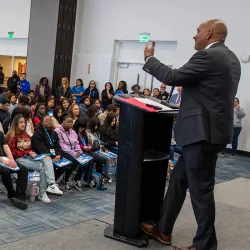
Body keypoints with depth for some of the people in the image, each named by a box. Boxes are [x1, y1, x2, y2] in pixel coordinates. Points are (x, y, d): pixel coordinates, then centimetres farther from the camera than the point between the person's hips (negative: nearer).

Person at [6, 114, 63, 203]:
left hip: (29, 157, 7)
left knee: (48, 159, -23)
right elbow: (12, 152, -8)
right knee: (42, 166, -28)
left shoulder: (26, 135, 21)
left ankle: (51, 185, -38)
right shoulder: (12, 136, -1)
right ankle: (42, 193, -20)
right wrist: (28, 153, -14)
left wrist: (32, 153, 2)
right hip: (19, 159, -7)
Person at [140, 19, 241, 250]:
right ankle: (163, 230, 28)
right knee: (179, 179, 17)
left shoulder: (207, 56, -15)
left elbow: (172, 77, -13)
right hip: (212, 129, 10)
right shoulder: (230, 58, 16)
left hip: (203, 131, -10)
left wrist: (150, 58, 2)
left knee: (200, 189, 0)